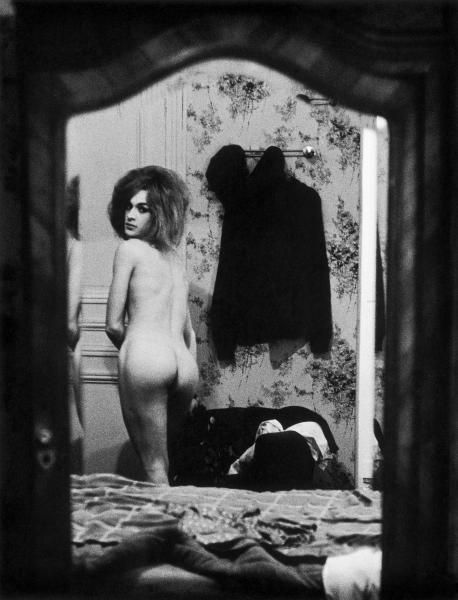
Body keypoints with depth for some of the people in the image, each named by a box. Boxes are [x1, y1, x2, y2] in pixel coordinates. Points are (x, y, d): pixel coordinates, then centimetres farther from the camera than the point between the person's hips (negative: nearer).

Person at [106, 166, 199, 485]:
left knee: (154, 468, -3)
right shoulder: (175, 258, 22)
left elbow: (114, 325, 3)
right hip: (184, 363, 7)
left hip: (146, 355, -7)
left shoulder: (130, 248, 4)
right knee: (166, 462, 16)